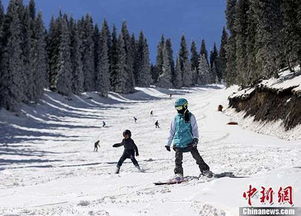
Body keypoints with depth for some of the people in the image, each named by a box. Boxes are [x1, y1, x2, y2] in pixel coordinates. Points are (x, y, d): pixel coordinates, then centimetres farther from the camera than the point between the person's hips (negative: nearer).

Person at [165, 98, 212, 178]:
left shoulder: (190, 116, 2)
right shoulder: (176, 118, 11)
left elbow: (195, 128, -1)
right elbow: (172, 131, 16)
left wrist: (195, 138, -18)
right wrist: (168, 143, 15)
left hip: (190, 141, -3)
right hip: (178, 142, 3)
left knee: (196, 156, -5)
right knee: (178, 158, -5)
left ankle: (205, 170, 8)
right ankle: (178, 173, 5)